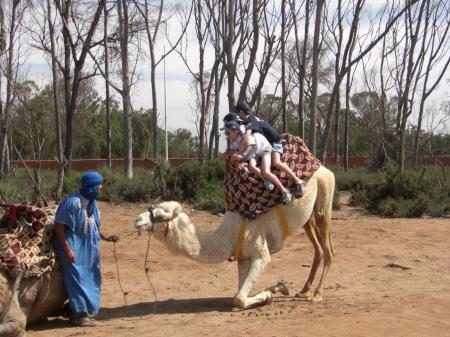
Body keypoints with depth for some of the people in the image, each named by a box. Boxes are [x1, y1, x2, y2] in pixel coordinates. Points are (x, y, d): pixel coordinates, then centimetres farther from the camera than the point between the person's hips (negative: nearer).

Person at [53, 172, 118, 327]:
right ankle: (80, 314, 2)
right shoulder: (72, 201, -21)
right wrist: (67, 249, -21)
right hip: (74, 246, -8)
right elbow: (58, 226, -19)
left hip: (88, 246, 8)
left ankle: (86, 310, 23)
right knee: (77, 277, -6)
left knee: (89, 277, 12)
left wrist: (106, 238, 10)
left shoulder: (91, 202, 3)